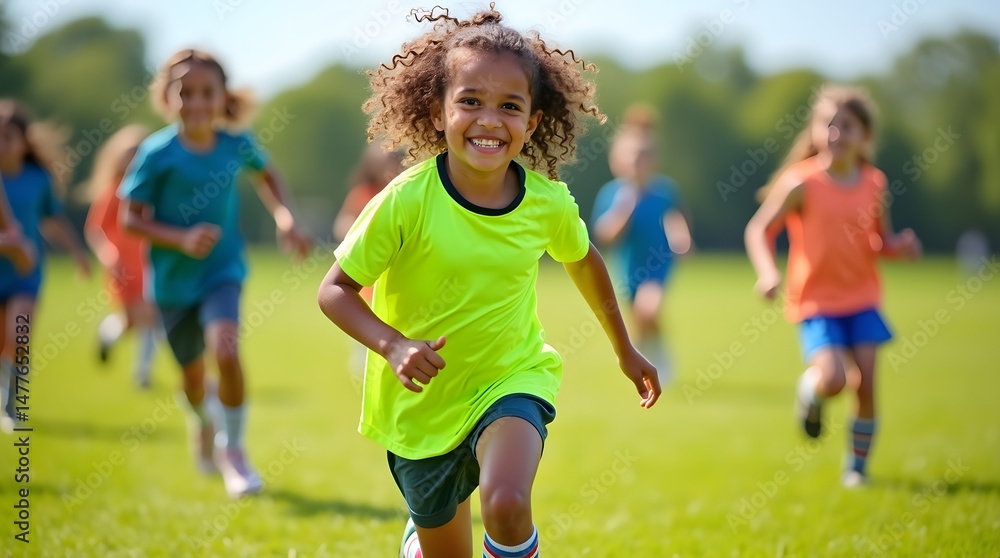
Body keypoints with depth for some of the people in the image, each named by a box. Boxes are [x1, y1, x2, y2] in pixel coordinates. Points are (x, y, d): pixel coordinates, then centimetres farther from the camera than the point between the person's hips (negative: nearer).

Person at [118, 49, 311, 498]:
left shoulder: (237, 144, -7)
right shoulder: (158, 153, -15)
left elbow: (267, 175, 16)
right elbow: (131, 219, -12)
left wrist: (284, 218, 1)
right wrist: (181, 239, -26)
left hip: (223, 269, 0)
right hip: (173, 276, 0)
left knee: (226, 348, -25)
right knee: (192, 372, 13)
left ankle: (233, 448, -5)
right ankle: (204, 422, 51)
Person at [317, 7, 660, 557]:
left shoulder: (549, 203, -12)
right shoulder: (406, 201, -21)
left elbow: (583, 261, 11)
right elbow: (335, 290, -14)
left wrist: (625, 350, 22)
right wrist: (393, 346, -31)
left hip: (513, 379, 1)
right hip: (423, 403, 0)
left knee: (507, 505, -30)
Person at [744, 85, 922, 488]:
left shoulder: (873, 183, 2)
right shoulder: (801, 182, -11)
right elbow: (759, 229, -8)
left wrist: (900, 246, -8)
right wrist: (767, 272, -24)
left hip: (862, 299, 4)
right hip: (815, 302, -4)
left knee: (866, 383, -4)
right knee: (833, 379, -21)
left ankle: (857, 466, 16)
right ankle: (809, 395, 17)